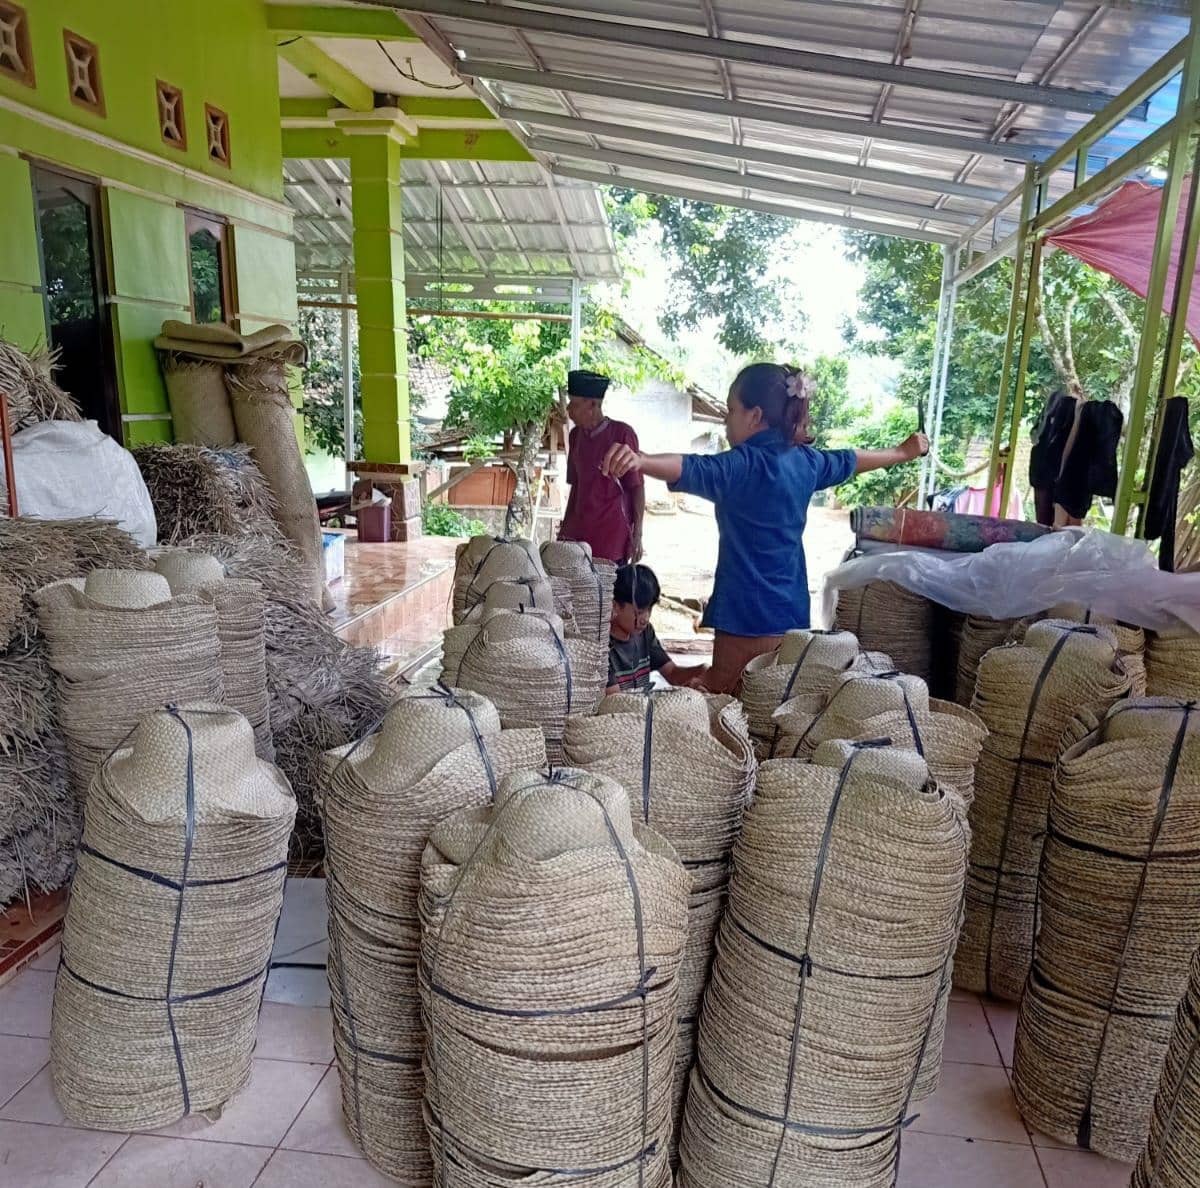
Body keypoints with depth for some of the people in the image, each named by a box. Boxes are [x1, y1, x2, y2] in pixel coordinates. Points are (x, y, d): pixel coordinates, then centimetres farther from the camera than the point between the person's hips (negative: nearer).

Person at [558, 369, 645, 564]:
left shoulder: (622, 433, -8)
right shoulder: (576, 435, 9)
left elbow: (637, 487, -6)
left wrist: (637, 535, -8)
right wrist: (565, 528, 15)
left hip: (612, 537, -5)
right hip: (578, 533, 5)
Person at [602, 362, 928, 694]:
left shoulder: (743, 465, -16)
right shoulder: (805, 461, 8)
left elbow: (693, 470, -35)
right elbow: (852, 460, 26)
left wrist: (639, 460, -53)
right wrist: (904, 452, 45)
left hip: (745, 617, -8)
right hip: (791, 614, 8)